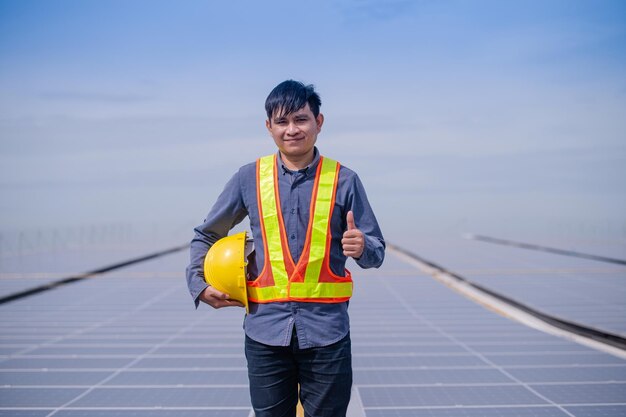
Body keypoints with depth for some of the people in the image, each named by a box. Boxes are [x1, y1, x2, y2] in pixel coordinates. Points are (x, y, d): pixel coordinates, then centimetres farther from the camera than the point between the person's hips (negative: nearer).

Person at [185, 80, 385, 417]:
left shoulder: (344, 180, 3)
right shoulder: (249, 178, 6)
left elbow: (376, 252, 5)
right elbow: (205, 235, 17)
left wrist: (361, 248, -17)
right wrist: (198, 285, 4)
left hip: (325, 330, -1)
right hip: (266, 329, 1)